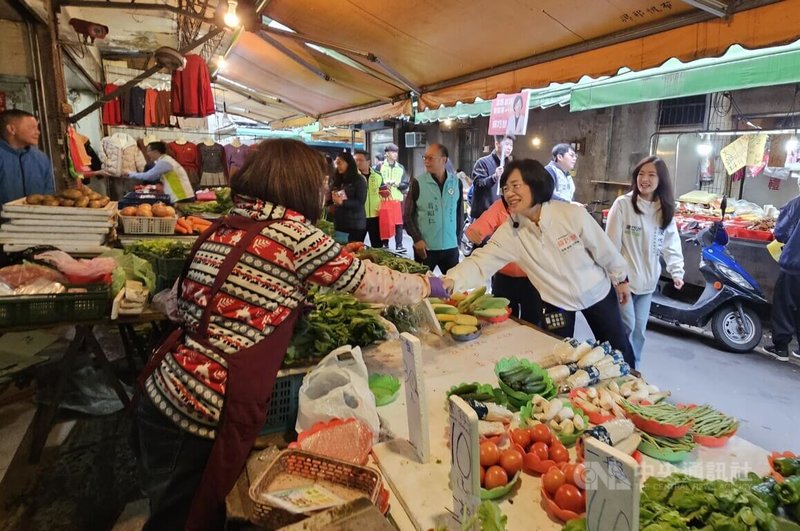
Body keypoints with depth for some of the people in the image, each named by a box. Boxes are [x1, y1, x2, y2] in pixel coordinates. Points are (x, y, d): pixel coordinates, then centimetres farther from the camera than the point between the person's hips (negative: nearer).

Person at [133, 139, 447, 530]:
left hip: (165, 391, 7)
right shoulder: (296, 235, -13)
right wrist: (428, 285, 13)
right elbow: (370, 282, -3)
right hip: (203, 409, -7)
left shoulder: (222, 228, 8)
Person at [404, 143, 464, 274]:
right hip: (425, 247, -2)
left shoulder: (456, 182, 3)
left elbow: (460, 213, 10)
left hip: (451, 247, 2)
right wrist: (417, 239, -12)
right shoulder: (418, 183, -5)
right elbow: (407, 216, -3)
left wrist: (458, 238, 9)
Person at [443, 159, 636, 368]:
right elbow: (480, 262, -30)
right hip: (557, 303, 1)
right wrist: (450, 280, -48)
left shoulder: (572, 214, -26)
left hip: (597, 292, 0)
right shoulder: (509, 232, -21)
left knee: (621, 354, 18)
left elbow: (604, 249, -12)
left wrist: (620, 278, 2)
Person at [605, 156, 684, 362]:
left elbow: (672, 244, 4)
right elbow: (612, 244, -12)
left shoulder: (665, 210, 5)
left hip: (647, 281, 5)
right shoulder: (623, 204, -11)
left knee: (639, 329, 14)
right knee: (627, 326, -2)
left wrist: (676, 271, -10)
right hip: (624, 278, -5)